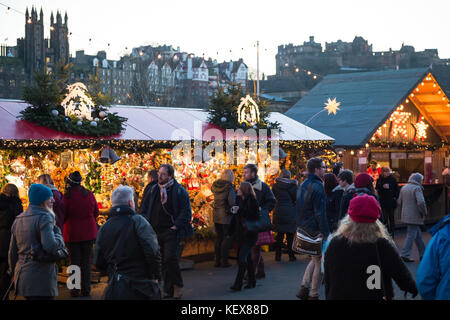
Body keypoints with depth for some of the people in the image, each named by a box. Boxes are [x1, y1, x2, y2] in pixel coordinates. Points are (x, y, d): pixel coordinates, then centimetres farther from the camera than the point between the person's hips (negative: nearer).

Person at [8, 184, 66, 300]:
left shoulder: (18, 219, 14)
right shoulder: (44, 217, -12)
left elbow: (12, 252, 19)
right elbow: (50, 246, -25)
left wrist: (14, 274, 30)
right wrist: (58, 232, -6)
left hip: (21, 276, 8)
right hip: (41, 279, -8)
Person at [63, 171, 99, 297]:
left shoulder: (67, 196, -14)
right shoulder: (89, 194, -4)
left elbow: (63, 216, -7)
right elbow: (96, 213, 5)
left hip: (72, 233, -2)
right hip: (89, 232, 2)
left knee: (74, 261, 6)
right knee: (86, 261, 9)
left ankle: (75, 290, 10)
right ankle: (86, 289, 12)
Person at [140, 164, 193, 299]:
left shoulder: (179, 191, -3)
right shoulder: (153, 191, 11)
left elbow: (186, 211, -5)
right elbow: (144, 209, 17)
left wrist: (177, 225, -13)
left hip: (171, 231, -5)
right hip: (156, 232, 5)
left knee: (170, 258, -15)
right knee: (162, 261, 7)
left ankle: (177, 285, 6)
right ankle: (168, 289, 16)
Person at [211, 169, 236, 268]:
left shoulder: (215, 186, 2)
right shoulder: (229, 188, -15)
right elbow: (232, 202, -21)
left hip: (216, 215, 6)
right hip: (226, 215, -6)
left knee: (219, 237, 14)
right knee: (226, 238, 3)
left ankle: (217, 261, 17)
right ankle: (224, 261, 4)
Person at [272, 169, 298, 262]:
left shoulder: (276, 186, 1)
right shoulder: (293, 185, -5)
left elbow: (273, 198, 8)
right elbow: (297, 198, -3)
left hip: (279, 212, 2)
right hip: (290, 213, -2)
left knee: (279, 234, 9)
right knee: (290, 235, 5)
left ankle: (278, 255, 10)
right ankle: (291, 256, 8)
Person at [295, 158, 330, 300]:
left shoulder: (303, 185, 12)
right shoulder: (317, 187, -17)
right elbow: (320, 213, -20)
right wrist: (326, 233, -17)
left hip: (304, 228, 9)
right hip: (315, 230, -9)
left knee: (314, 259, 21)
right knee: (319, 262, 2)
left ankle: (304, 287, 14)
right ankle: (313, 294, 8)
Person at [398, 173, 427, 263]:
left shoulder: (403, 188, 12)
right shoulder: (417, 188, -13)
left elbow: (399, 202, 18)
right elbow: (421, 202, -24)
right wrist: (424, 212, -10)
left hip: (406, 216, 8)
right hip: (414, 217, -8)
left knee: (418, 235, 17)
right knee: (411, 236, -4)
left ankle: (423, 254, 23)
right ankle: (405, 255, -5)